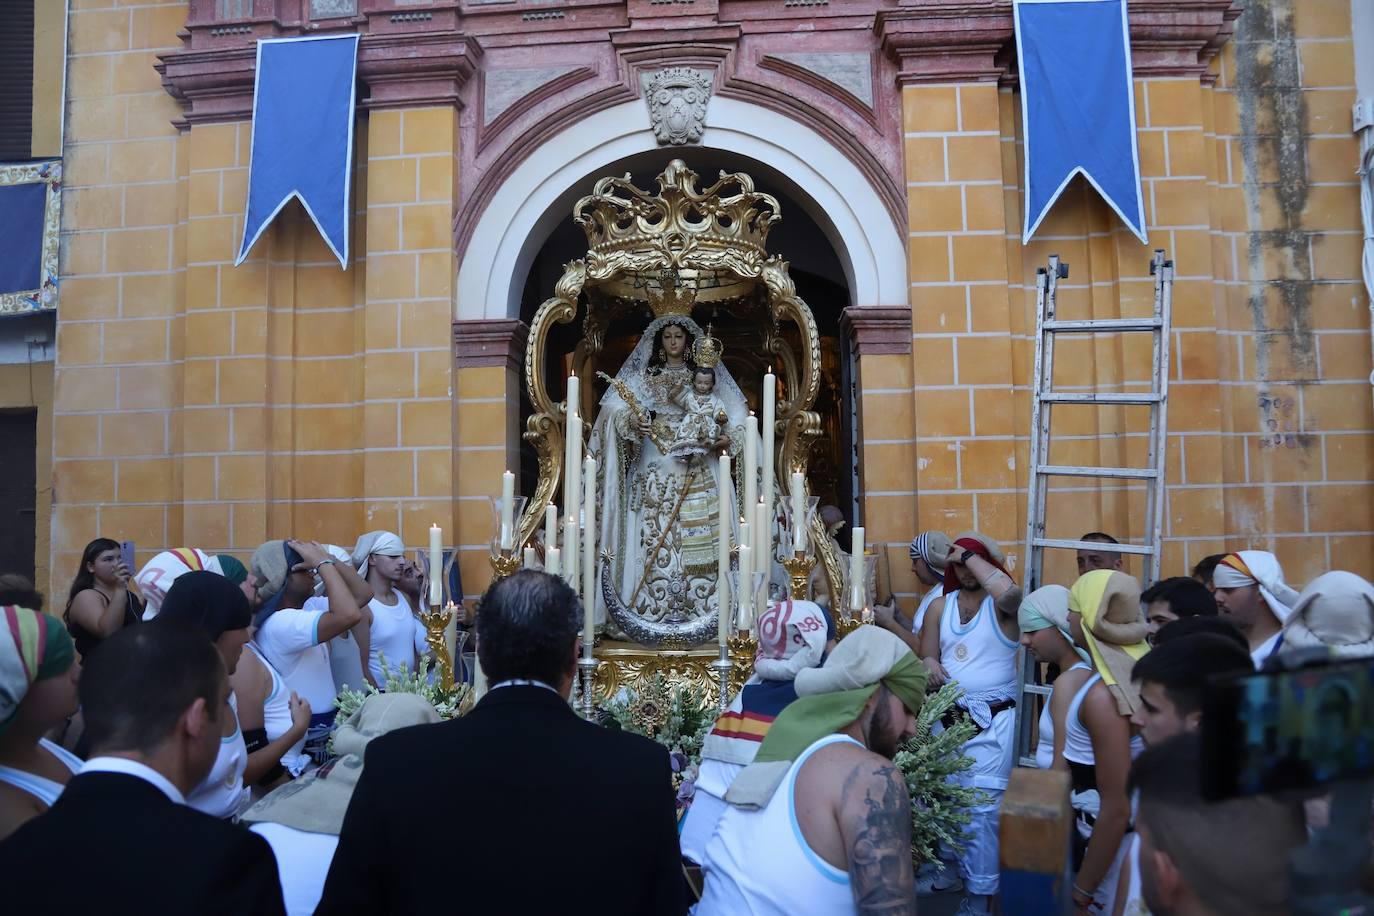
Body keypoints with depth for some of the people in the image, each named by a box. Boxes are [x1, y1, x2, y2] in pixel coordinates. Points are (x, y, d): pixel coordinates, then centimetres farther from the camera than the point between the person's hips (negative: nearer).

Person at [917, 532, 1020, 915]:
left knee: (982, 807, -4)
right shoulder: (940, 607, 9)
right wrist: (931, 666, -11)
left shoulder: (1000, 604, -5)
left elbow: (1011, 593, -31)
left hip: (993, 720, -5)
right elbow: (927, 657, 14)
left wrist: (971, 555, -20)